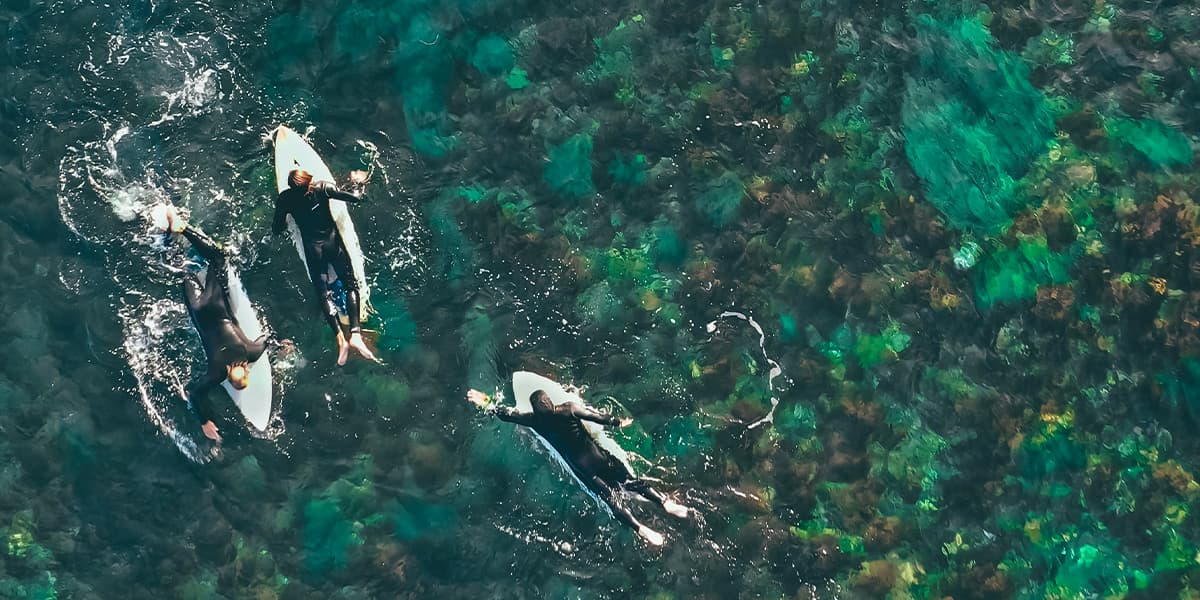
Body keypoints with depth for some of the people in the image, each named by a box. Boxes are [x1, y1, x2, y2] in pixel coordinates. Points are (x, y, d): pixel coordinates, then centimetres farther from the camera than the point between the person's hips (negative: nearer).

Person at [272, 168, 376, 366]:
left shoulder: (284, 199, -10)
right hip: (333, 243, -1)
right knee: (351, 285, 8)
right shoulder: (323, 188, -15)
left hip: (312, 249, 1)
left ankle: (340, 338, -10)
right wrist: (358, 181, 4)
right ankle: (355, 334, -11)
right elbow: (357, 197, -16)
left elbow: (277, 229, 0)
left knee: (323, 294, 6)